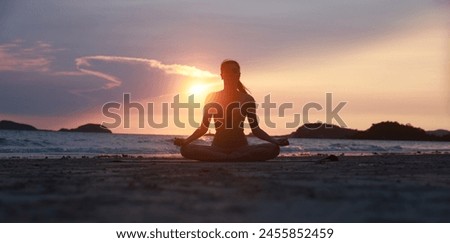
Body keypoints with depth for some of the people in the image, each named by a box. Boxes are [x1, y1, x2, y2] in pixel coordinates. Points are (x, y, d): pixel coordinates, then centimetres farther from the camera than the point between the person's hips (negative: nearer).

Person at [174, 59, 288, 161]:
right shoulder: (212, 98, 7)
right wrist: (186, 140, -11)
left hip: (241, 147, 0)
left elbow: (255, 129, 4)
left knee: (273, 148, -29)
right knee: (186, 149, -30)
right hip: (218, 147, 0)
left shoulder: (247, 99, 6)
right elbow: (203, 128, 7)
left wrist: (274, 140, -13)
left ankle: (219, 159, -24)